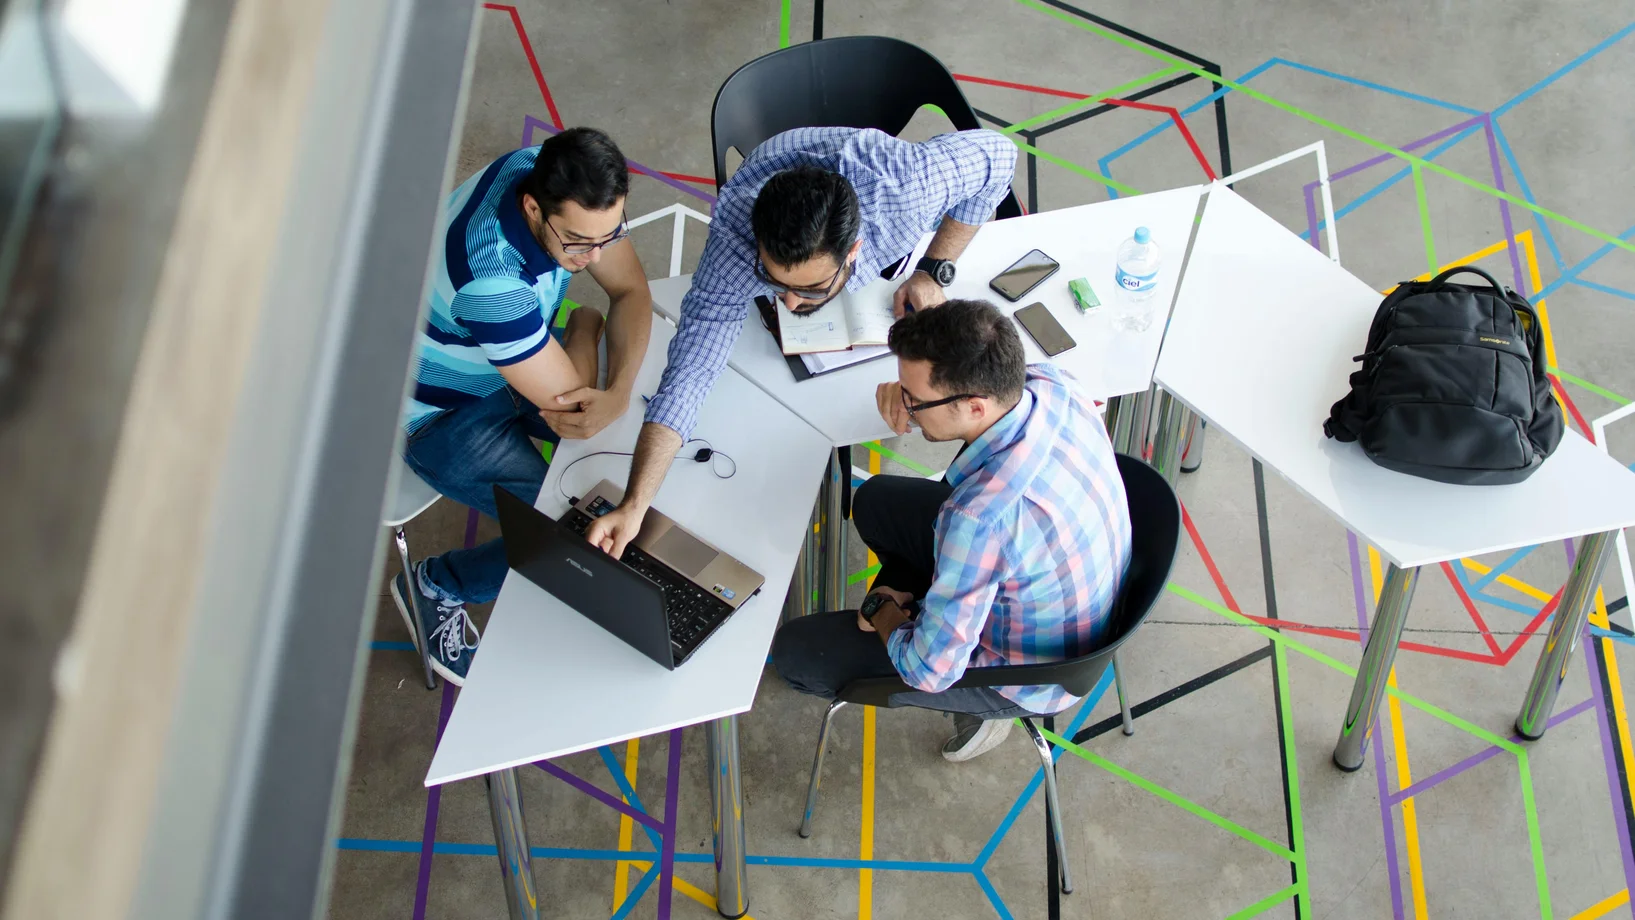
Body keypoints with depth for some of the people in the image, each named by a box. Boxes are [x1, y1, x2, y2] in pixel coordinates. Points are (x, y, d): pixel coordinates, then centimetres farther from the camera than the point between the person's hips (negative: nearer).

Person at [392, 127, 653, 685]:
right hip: (444, 412, -7)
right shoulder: (489, 277, -43)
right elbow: (567, 401, -33)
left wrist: (619, 393, -29)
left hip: (520, 355, 7)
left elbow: (631, 290, -12)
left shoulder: (568, 185, -21)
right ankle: (435, 587, 10)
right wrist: (584, 327, -13)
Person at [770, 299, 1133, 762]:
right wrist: (915, 390, -13)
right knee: (875, 501, 19)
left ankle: (979, 706, 14)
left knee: (794, 653, 0)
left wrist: (884, 615, -10)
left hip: (1026, 672, -8)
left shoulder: (983, 515, -44)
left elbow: (930, 671, -30)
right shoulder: (1049, 382, -21)